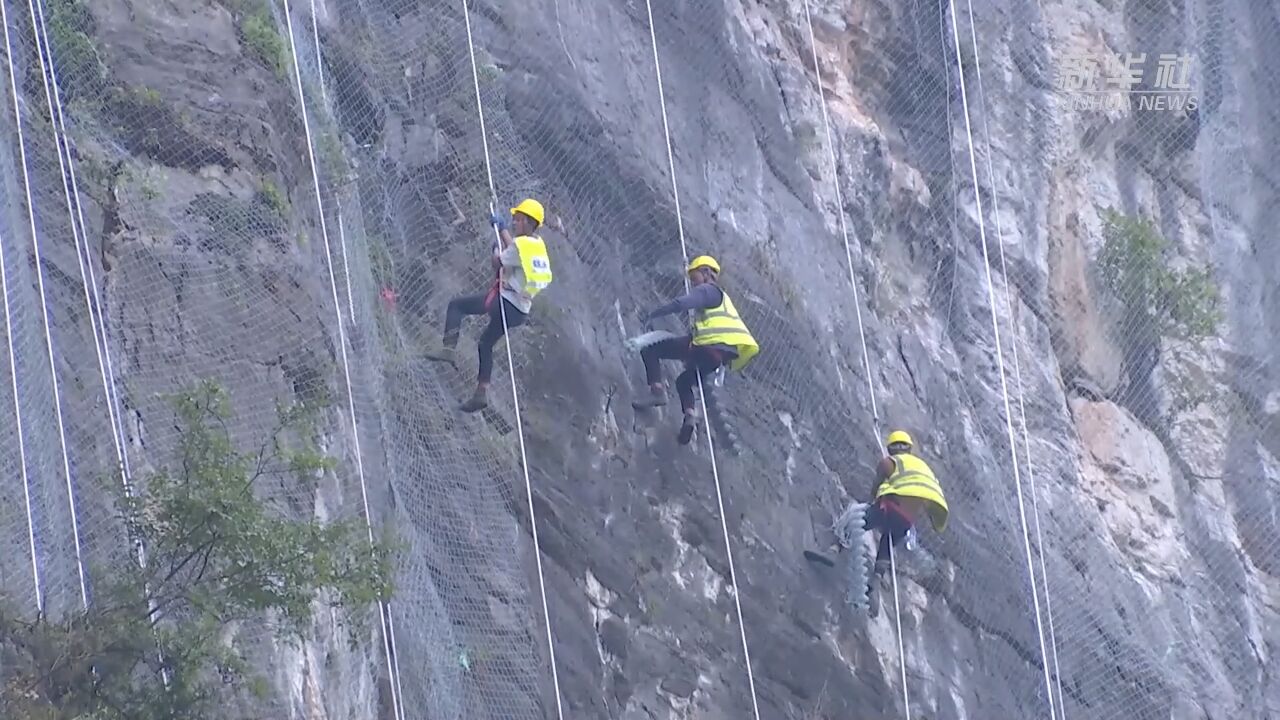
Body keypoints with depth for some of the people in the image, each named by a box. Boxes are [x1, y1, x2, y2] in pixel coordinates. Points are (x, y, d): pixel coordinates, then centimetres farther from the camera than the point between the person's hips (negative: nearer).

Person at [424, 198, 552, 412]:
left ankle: (449, 348, -16)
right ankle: (482, 393, 21)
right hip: (521, 311, 9)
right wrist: (503, 229, 35)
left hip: (503, 302, -9)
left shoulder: (521, 244, -16)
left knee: (456, 305, -2)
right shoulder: (538, 245, 10)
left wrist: (496, 249, 12)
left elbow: (498, 263, -6)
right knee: (486, 344, 23)